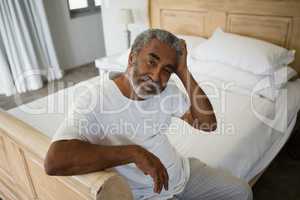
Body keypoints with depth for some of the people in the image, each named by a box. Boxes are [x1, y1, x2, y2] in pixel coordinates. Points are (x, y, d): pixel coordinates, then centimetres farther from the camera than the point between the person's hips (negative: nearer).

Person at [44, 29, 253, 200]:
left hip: (183, 171, 6)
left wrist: (183, 72, -21)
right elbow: (54, 162, -39)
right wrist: (134, 152, -36)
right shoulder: (94, 101, -27)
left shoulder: (167, 90, -9)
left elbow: (208, 124, -12)